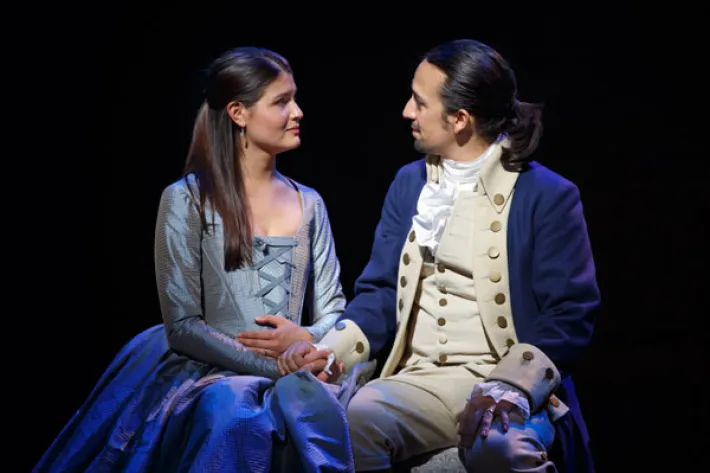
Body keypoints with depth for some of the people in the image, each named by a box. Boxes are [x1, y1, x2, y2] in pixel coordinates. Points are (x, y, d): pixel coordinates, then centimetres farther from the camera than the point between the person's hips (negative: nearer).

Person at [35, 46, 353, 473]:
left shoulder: (309, 204, 15)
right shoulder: (187, 201, -1)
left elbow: (333, 310, 14)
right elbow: (183, 325, -6)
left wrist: (307, 340, -10)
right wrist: (274, 366, -14)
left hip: (291, 377, 4)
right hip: (206, 374, -4)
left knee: (316, 403, -32)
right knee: (235, 408, -39)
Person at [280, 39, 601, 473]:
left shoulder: (548, 196, 0)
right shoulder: (408, 184, 16)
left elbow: (569, 315, -5)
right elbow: (382, 293, 16)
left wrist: (511, 389, -21)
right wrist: (328, 350, -3)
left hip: (511, 385, -4)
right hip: (419, 382, 4)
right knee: (352, 418, -30)